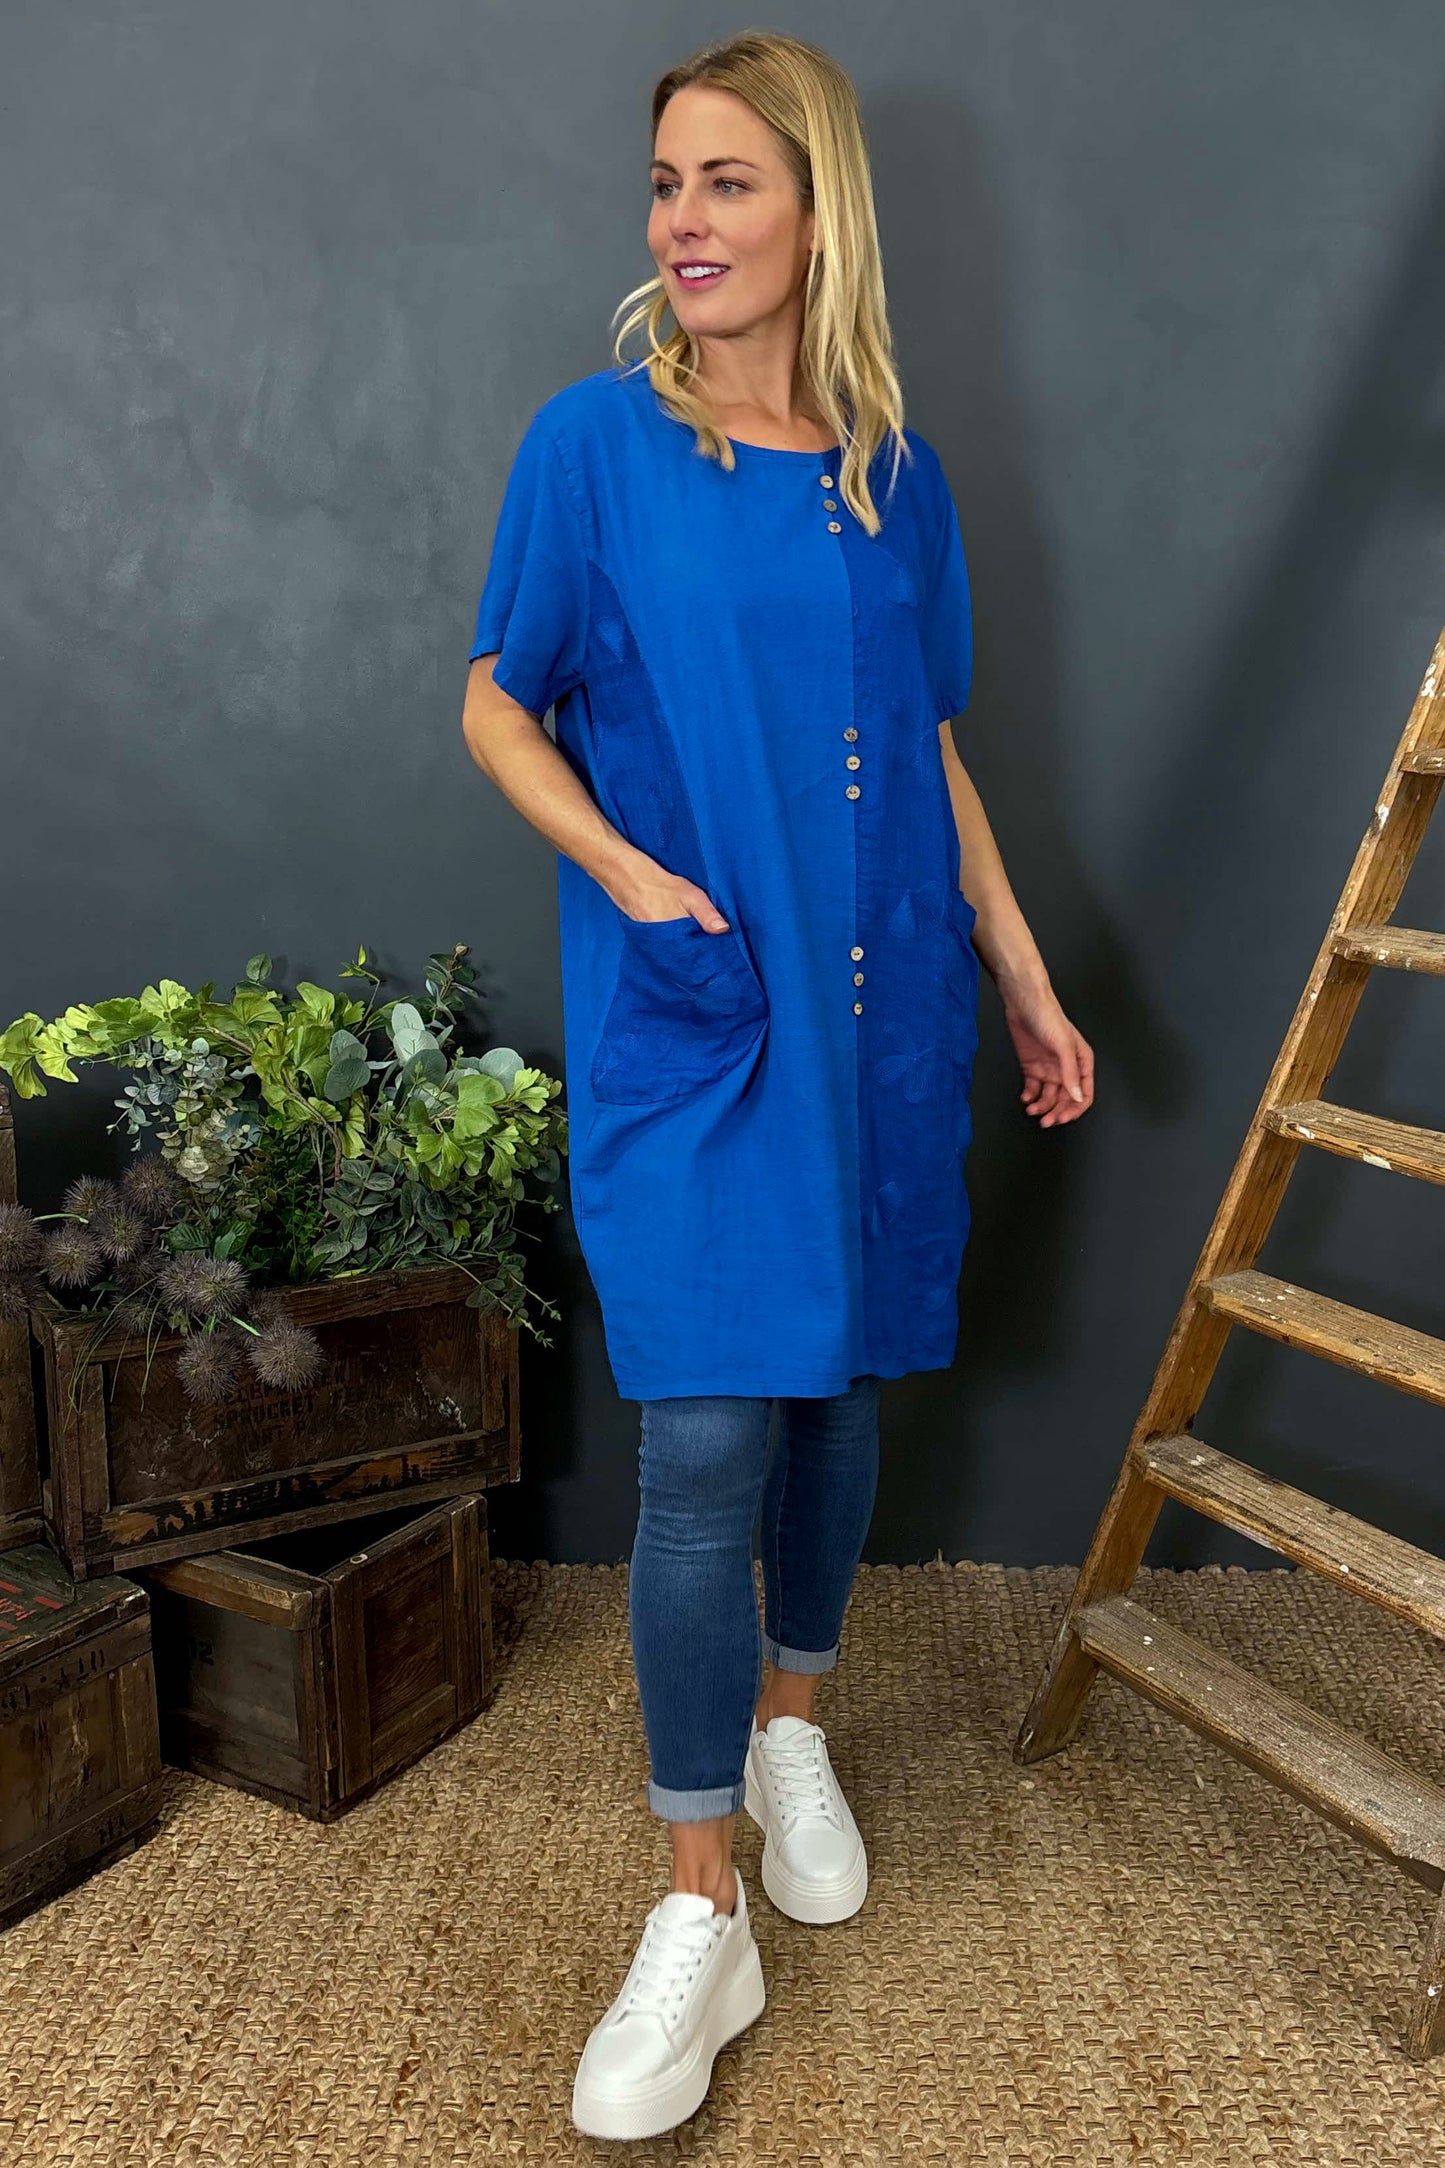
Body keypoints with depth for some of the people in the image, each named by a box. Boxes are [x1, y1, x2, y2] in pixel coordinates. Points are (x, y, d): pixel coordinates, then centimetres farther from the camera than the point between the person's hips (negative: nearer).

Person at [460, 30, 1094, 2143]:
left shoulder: (894, 473, 7)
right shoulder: (594, 441, -3)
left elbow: (932, 750, 12)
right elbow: (498, 710, 1)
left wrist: (1024, 975, 12)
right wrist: (638, 882, -14)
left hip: (880, 1007, 4)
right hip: (685, 1018, -3)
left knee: (838, 1383, 13)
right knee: (704, 1436, -7)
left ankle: (790, 1725, 37)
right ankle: (701, 1913, 6)